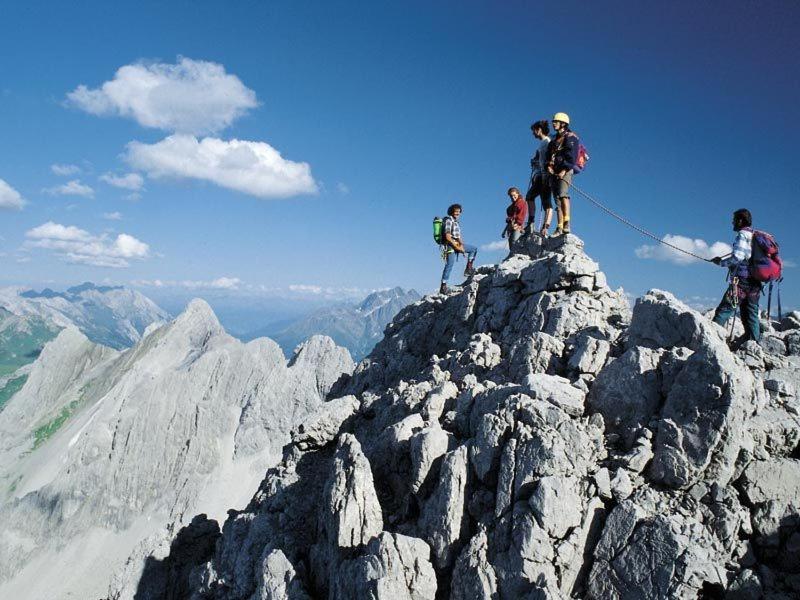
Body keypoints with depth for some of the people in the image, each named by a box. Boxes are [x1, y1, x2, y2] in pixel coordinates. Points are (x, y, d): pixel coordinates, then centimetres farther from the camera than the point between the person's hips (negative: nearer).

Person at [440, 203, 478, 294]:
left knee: (474, 249, 15)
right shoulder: (448, 221, -11)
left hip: (457, 244, 9)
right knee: (449, 266, -9)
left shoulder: (455, 222, 17)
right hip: (451, 246, -9)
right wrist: (457, 247, -18)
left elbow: (458, 236, 14)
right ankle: (443, 287, -7)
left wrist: (461, 245, -7)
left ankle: (468, 269, 9)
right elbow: (447, 237, -19)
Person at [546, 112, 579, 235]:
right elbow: (549, 155, 22)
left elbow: (572, 156, -10)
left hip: (565, 170, -7)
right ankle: (560, 227, -4)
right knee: (557, 199, -1)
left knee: (562, 194, -26)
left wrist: (564, 170, -19)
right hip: (554, 172, 7)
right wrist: (549, 166, 1)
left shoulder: (570, 137, 1)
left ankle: (566, 223, -31)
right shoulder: (554, 140, 26)